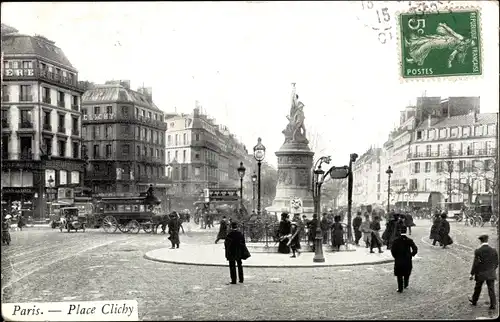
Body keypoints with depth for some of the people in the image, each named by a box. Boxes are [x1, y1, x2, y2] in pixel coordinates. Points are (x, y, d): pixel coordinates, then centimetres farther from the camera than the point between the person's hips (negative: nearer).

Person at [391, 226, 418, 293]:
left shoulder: (396, 240, -9)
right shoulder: (409, 240, -6)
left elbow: (392, 250, -12)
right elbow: (415, 249, -10)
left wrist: (395, 256, 3)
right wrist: (411, 255, 3)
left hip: (398, 260, -1)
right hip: (407, 260, 1)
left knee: (399, 275, 8)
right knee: (407, 274, 22)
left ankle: (400, 289, 9)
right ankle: (405, 285, 34)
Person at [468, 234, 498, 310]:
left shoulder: (478, 251, -16)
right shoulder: (494, 250, -6)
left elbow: (475, 264, -15)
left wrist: (472, 274, -5)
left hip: (481, 274, -2)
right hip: (491, 274, 2)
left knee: (477, 288, 17)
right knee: (491, 289, 8)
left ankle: (474, 301, 34)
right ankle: (493, 305, 9)